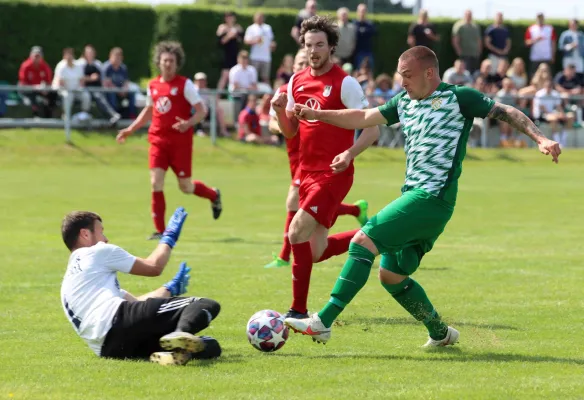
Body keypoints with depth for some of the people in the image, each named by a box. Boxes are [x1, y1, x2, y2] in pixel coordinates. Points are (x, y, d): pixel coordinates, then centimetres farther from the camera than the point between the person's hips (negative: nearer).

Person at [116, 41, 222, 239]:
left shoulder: (185, 84, -6)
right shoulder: (153, 85, 8)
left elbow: (201, 110, -9)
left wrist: (188, 123, -28)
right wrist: (130, 130, 23)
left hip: (180, 141, -4)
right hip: (158, 139, 4)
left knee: (186, 187, 4)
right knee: (156, 182, -10)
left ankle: (214, 195, 37)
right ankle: (159, 229, -5)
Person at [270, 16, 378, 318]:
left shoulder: (345, 84, -10)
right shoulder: (297, 81, 9)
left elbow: (371, 127, -10)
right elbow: (290, 131, 15)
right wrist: (280, 110, -5)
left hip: (334, 174, -7)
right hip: (307, 171, 7)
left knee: (297, 233, -17)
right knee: (317, 252, 7)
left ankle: (298, 311, -8)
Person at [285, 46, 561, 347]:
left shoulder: (456, 97, -4)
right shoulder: (404, 102, 16)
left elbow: (505, 113, -5)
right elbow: (363, 118, 22)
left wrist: (540, 138, -17)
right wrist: (317, 115, 13)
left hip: (433, 197, -9)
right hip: (414, 197, 9)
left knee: (364, 241, -18)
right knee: (391, 275, 10)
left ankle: (322, 323, -21)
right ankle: (441, 333, 26)